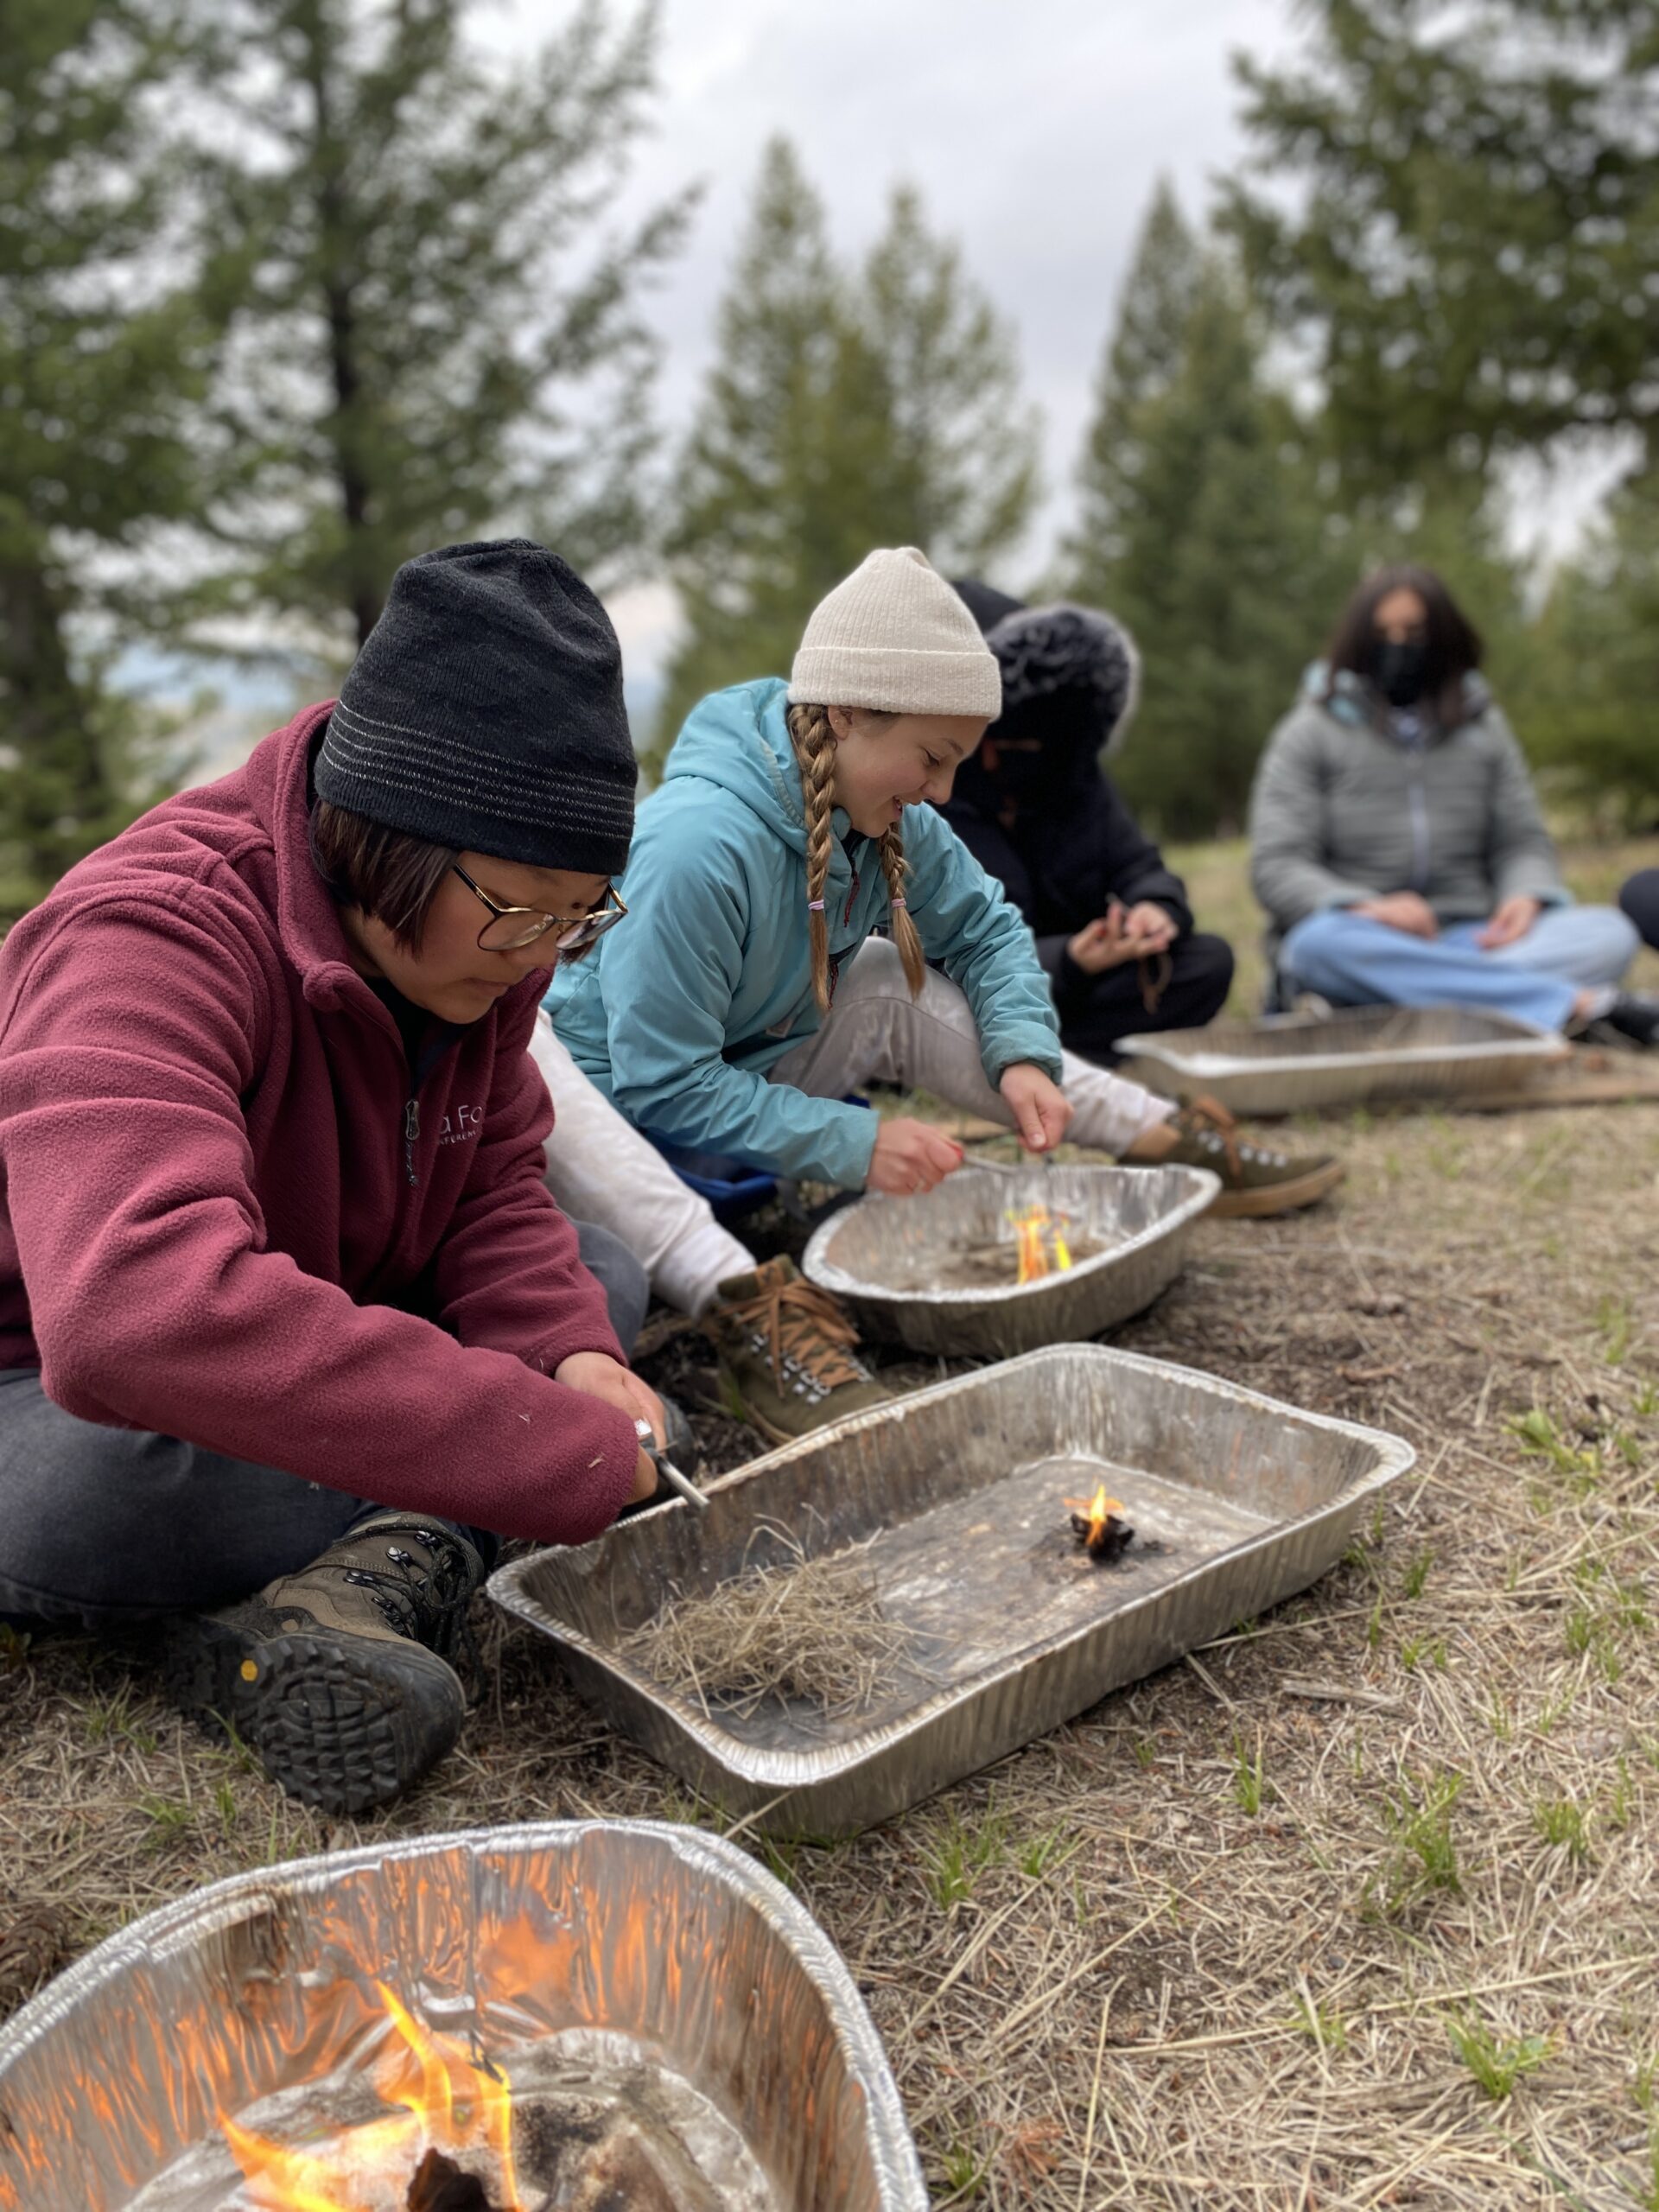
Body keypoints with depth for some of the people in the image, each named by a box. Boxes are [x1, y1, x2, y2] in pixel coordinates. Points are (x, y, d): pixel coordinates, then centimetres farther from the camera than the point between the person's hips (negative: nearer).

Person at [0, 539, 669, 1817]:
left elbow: (493, 1193, -2)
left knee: (602, 1279, -7)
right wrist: (555, 1448, -46)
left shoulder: (474, 938, -7)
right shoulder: (157, 939, -33)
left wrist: (570, 1353, -24)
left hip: (307, 1348, 7)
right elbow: (138, 1316, -48)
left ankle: (370, 1577, -24)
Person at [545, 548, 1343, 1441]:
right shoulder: (696, 847, -32)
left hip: (758, 1074, 7)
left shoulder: (895, 824, -8)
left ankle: (1177, 1142, -2)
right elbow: (663, 1088, -30)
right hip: (629, 1102, -6)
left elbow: (987, 930, 6)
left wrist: (1023, 1056, -12)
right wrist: (849, 1143, -30)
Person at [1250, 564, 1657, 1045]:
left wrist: (1527, 896, -8)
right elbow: (1276, 866, -4)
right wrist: (1366, 908, -23)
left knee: (1609, 933, -21)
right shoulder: (1311, 731, 6)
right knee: (1322, 943, -39)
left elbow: (1524, 840, 18)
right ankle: (1579, 1005, -40)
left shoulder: (1481, 725, 18)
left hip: (1469, 941, 4)